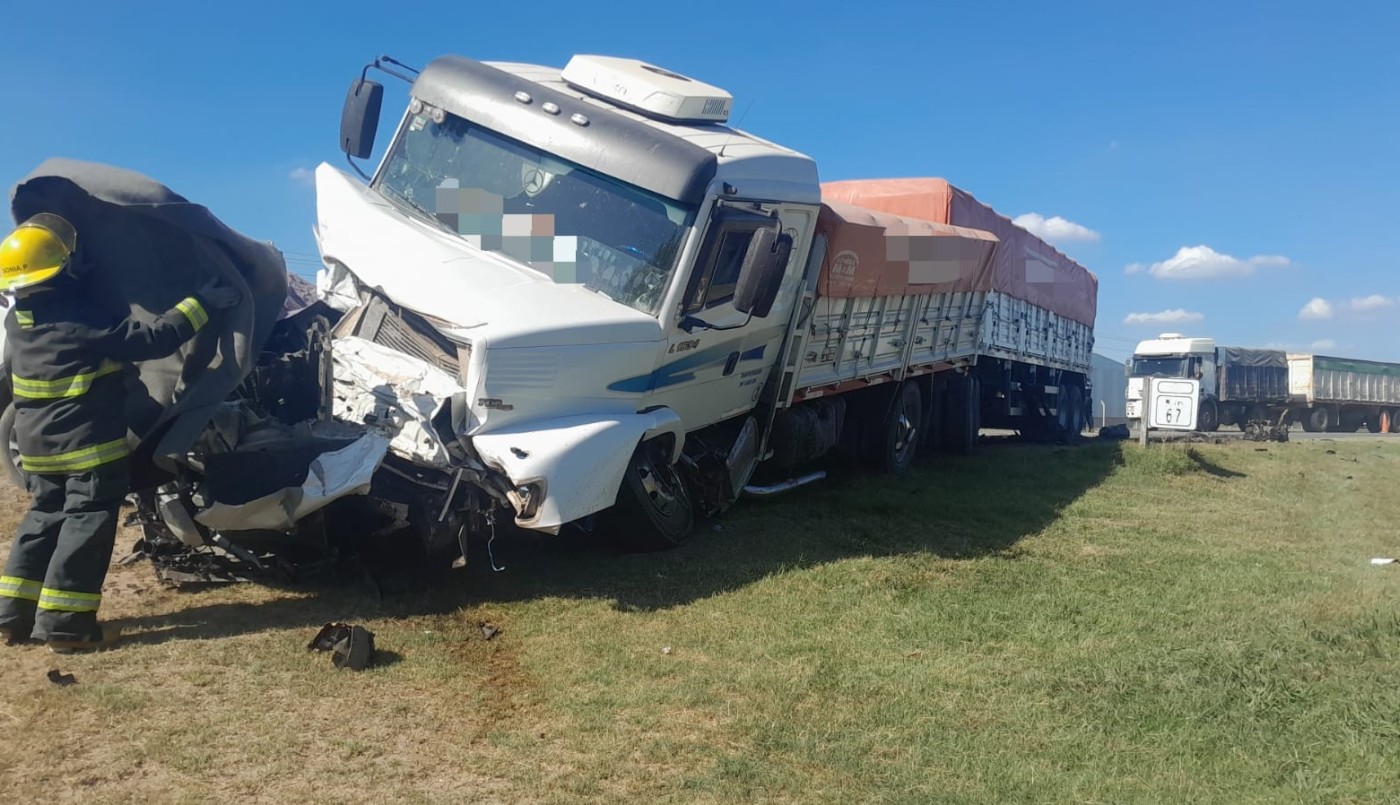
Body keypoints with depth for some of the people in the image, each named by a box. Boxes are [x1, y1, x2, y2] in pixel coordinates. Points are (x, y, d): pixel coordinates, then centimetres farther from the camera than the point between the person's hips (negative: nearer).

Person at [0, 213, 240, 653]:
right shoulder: (86, 321, -20)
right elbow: (152, 339, -22)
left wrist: (80, 280, 25)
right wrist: (199, 304, -17)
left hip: (38, 442, 8)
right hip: (88, 443, -8)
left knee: (44, 517, 19)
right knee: (87, 523, -1)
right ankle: (65, 624, -1)